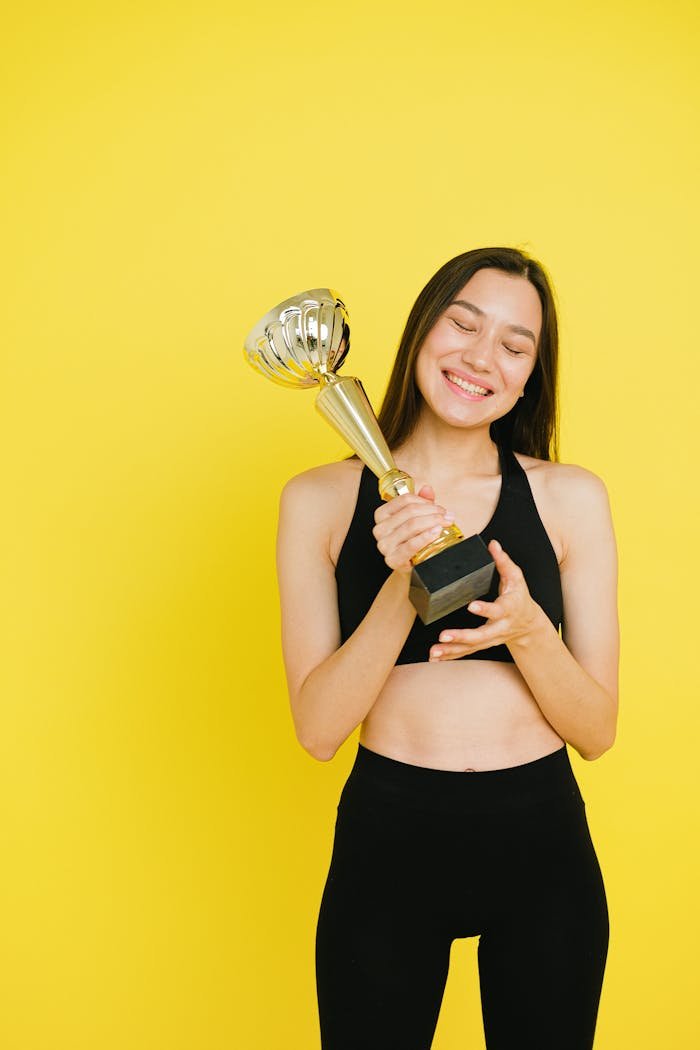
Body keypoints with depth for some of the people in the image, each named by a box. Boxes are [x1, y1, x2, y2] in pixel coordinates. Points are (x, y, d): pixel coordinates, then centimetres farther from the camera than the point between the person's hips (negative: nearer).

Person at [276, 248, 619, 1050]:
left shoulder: (570, 497, -3)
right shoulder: (321, 499, -4)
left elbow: (597, 730, -2)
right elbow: (317, 729, -9)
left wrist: (526, 628, -21)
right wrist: (404, 587, -22)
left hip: (541, 840, 1)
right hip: (387, 838, -1)